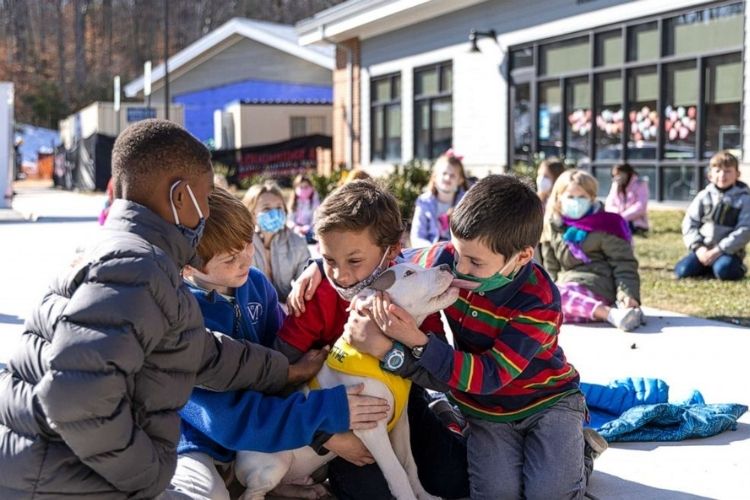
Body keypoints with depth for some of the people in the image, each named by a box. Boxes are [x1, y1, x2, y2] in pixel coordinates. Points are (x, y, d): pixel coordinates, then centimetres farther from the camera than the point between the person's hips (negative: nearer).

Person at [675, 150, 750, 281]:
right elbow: (689, 223, 5)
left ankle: (739, 268, 3)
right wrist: (698, 247, -11)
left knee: (723, 271, -33)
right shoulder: (703, 196, 6)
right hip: (703, 250, 3)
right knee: (682, 271, -18)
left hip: (729, 251, -3)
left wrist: (718, 250, -18)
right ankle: (708, 267, 11)